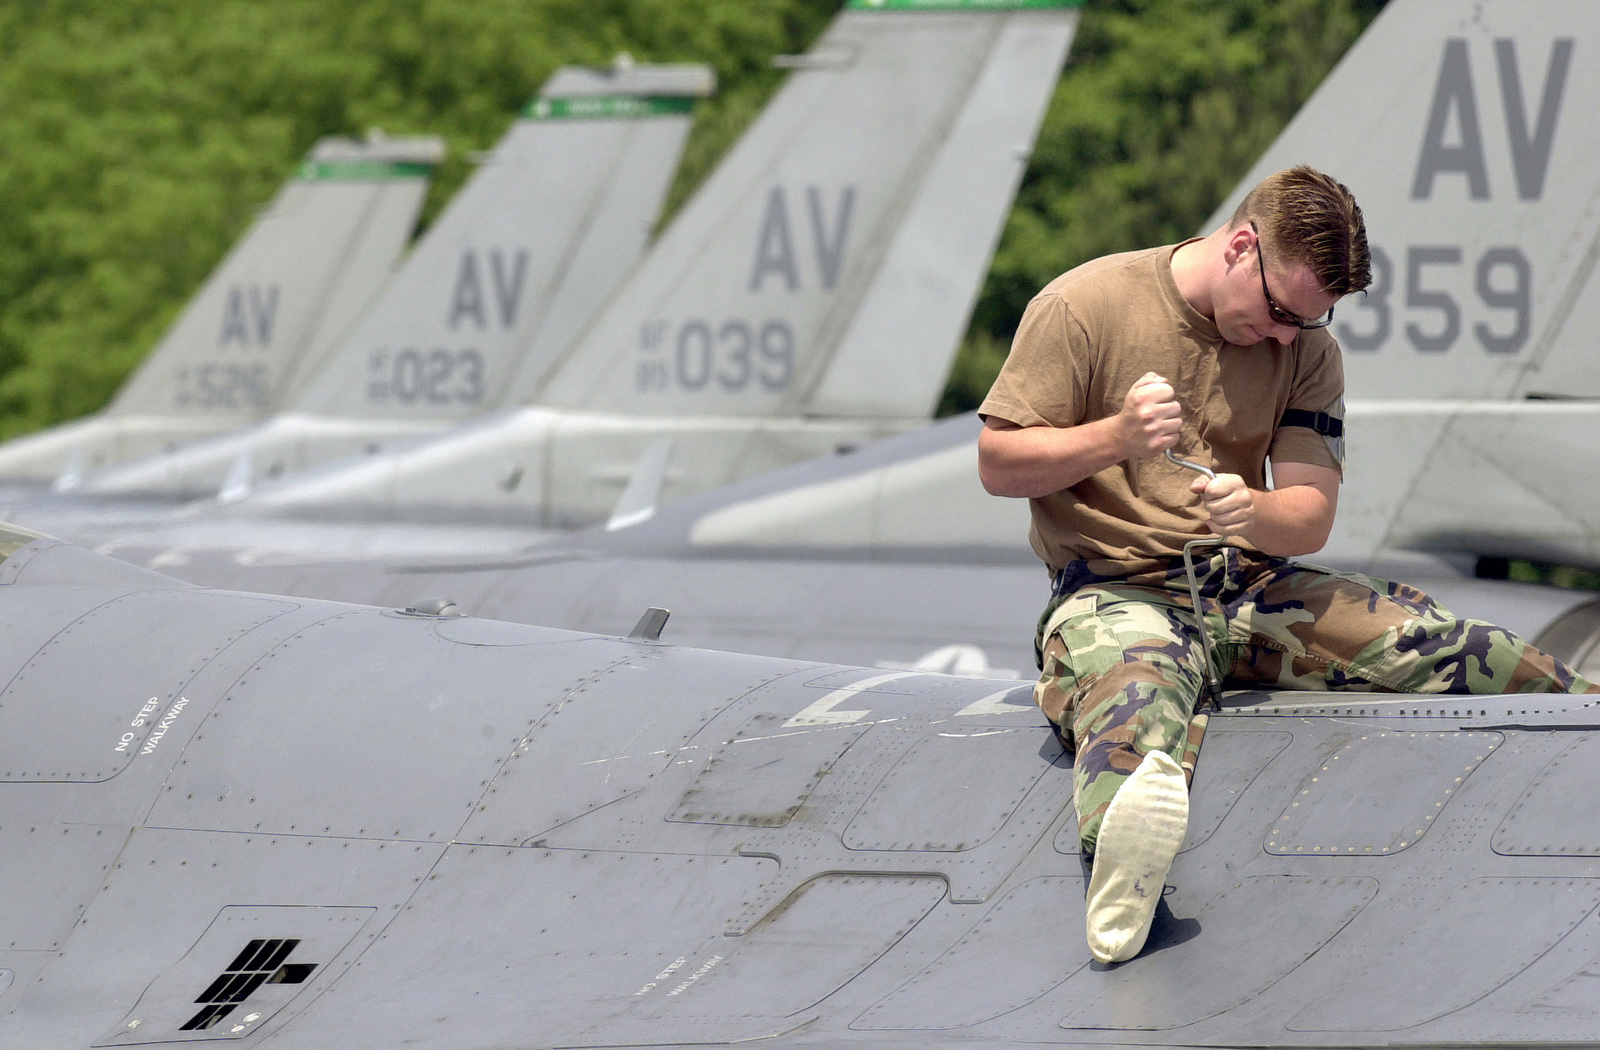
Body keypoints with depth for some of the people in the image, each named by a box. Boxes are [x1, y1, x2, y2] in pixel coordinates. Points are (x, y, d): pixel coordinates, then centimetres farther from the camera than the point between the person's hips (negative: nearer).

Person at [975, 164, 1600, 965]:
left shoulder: (1307, 352, 7)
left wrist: (1254, 513, -25)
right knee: (1136, 690, -43)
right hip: (1117, 588, -6)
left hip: (1254, 584, 6)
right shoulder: (1084, 307, -6)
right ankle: (1122, 867, -77)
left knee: (1447, 649, -13)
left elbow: (1312, 516, 0)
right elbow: (998, 464, -4)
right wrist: (1117, 436, -21)